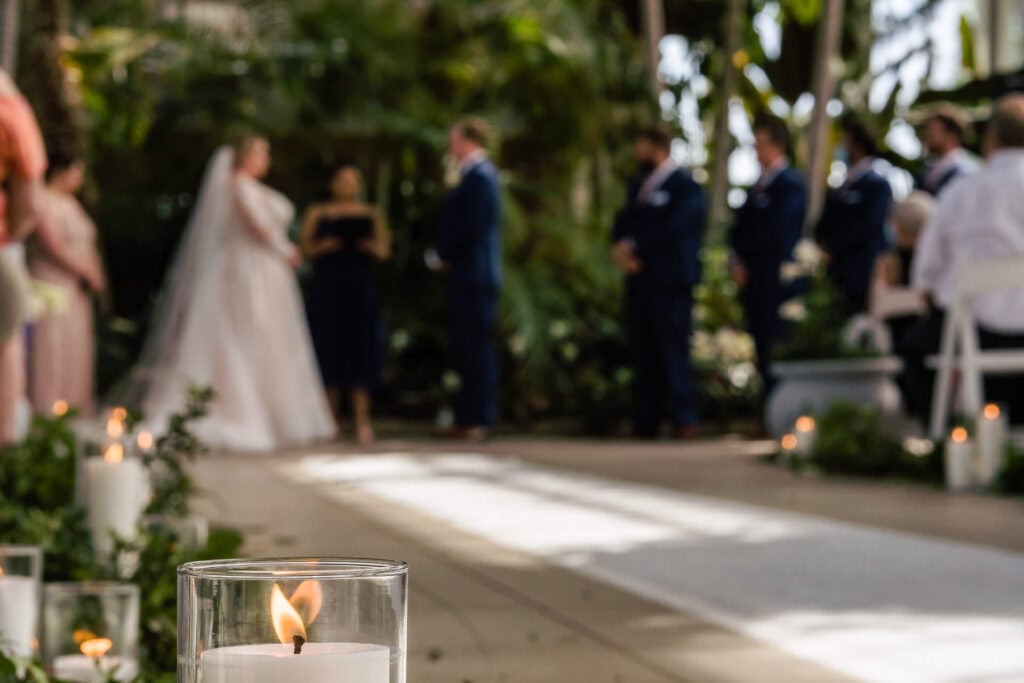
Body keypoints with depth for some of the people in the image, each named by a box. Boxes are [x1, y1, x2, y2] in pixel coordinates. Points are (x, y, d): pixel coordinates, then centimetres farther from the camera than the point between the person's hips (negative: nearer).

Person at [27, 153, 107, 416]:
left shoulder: (71, 203, 17)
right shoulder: (46, 202, -11)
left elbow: (87, 244, 19)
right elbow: (53, 246, -19)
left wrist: (95, 272, 2)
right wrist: (86, 272, -11)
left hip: (76, 290, 9)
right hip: (52, 284, -9)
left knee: (76, 352, 9)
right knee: (52, 349, -8)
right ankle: (48, 413, -5)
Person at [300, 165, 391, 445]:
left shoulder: (371, 215, 13)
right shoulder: (317, 214, 12)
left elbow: (384, 250, 7)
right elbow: (305, 249, 7)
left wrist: (369, 245, -13)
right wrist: (324, 246, -12)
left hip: (360, 288, 0)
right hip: (326, 287, 0)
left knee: (362, 348, -9)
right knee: (328, 348, -2)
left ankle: (362, 419, -15)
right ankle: (329, 418, 4)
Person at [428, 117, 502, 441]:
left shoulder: (478, 177, -14)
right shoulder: (480, 174, 16)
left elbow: (470, 228, -20)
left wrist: (441, 256, -8)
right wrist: (443, 255, 9)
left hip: (472, 273, -10)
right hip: (472, 273, 10)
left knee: (474, 346, -6)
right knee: (465, 349, 12)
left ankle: (475, 420, -3)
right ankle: (471, 417, 17)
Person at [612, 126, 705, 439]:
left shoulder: (685, 186, -4)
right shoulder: (638, 185, 22)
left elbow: (672, 228, -15)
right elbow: (623, 224, 16)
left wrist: (634, 248, -9)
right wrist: (621, 249, -5)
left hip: (670, 282, -7)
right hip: (639, 281, 7)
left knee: (674, 351, -11)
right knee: (644, 355, 5)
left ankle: (685, 421, -10)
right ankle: (645, 422, 7)